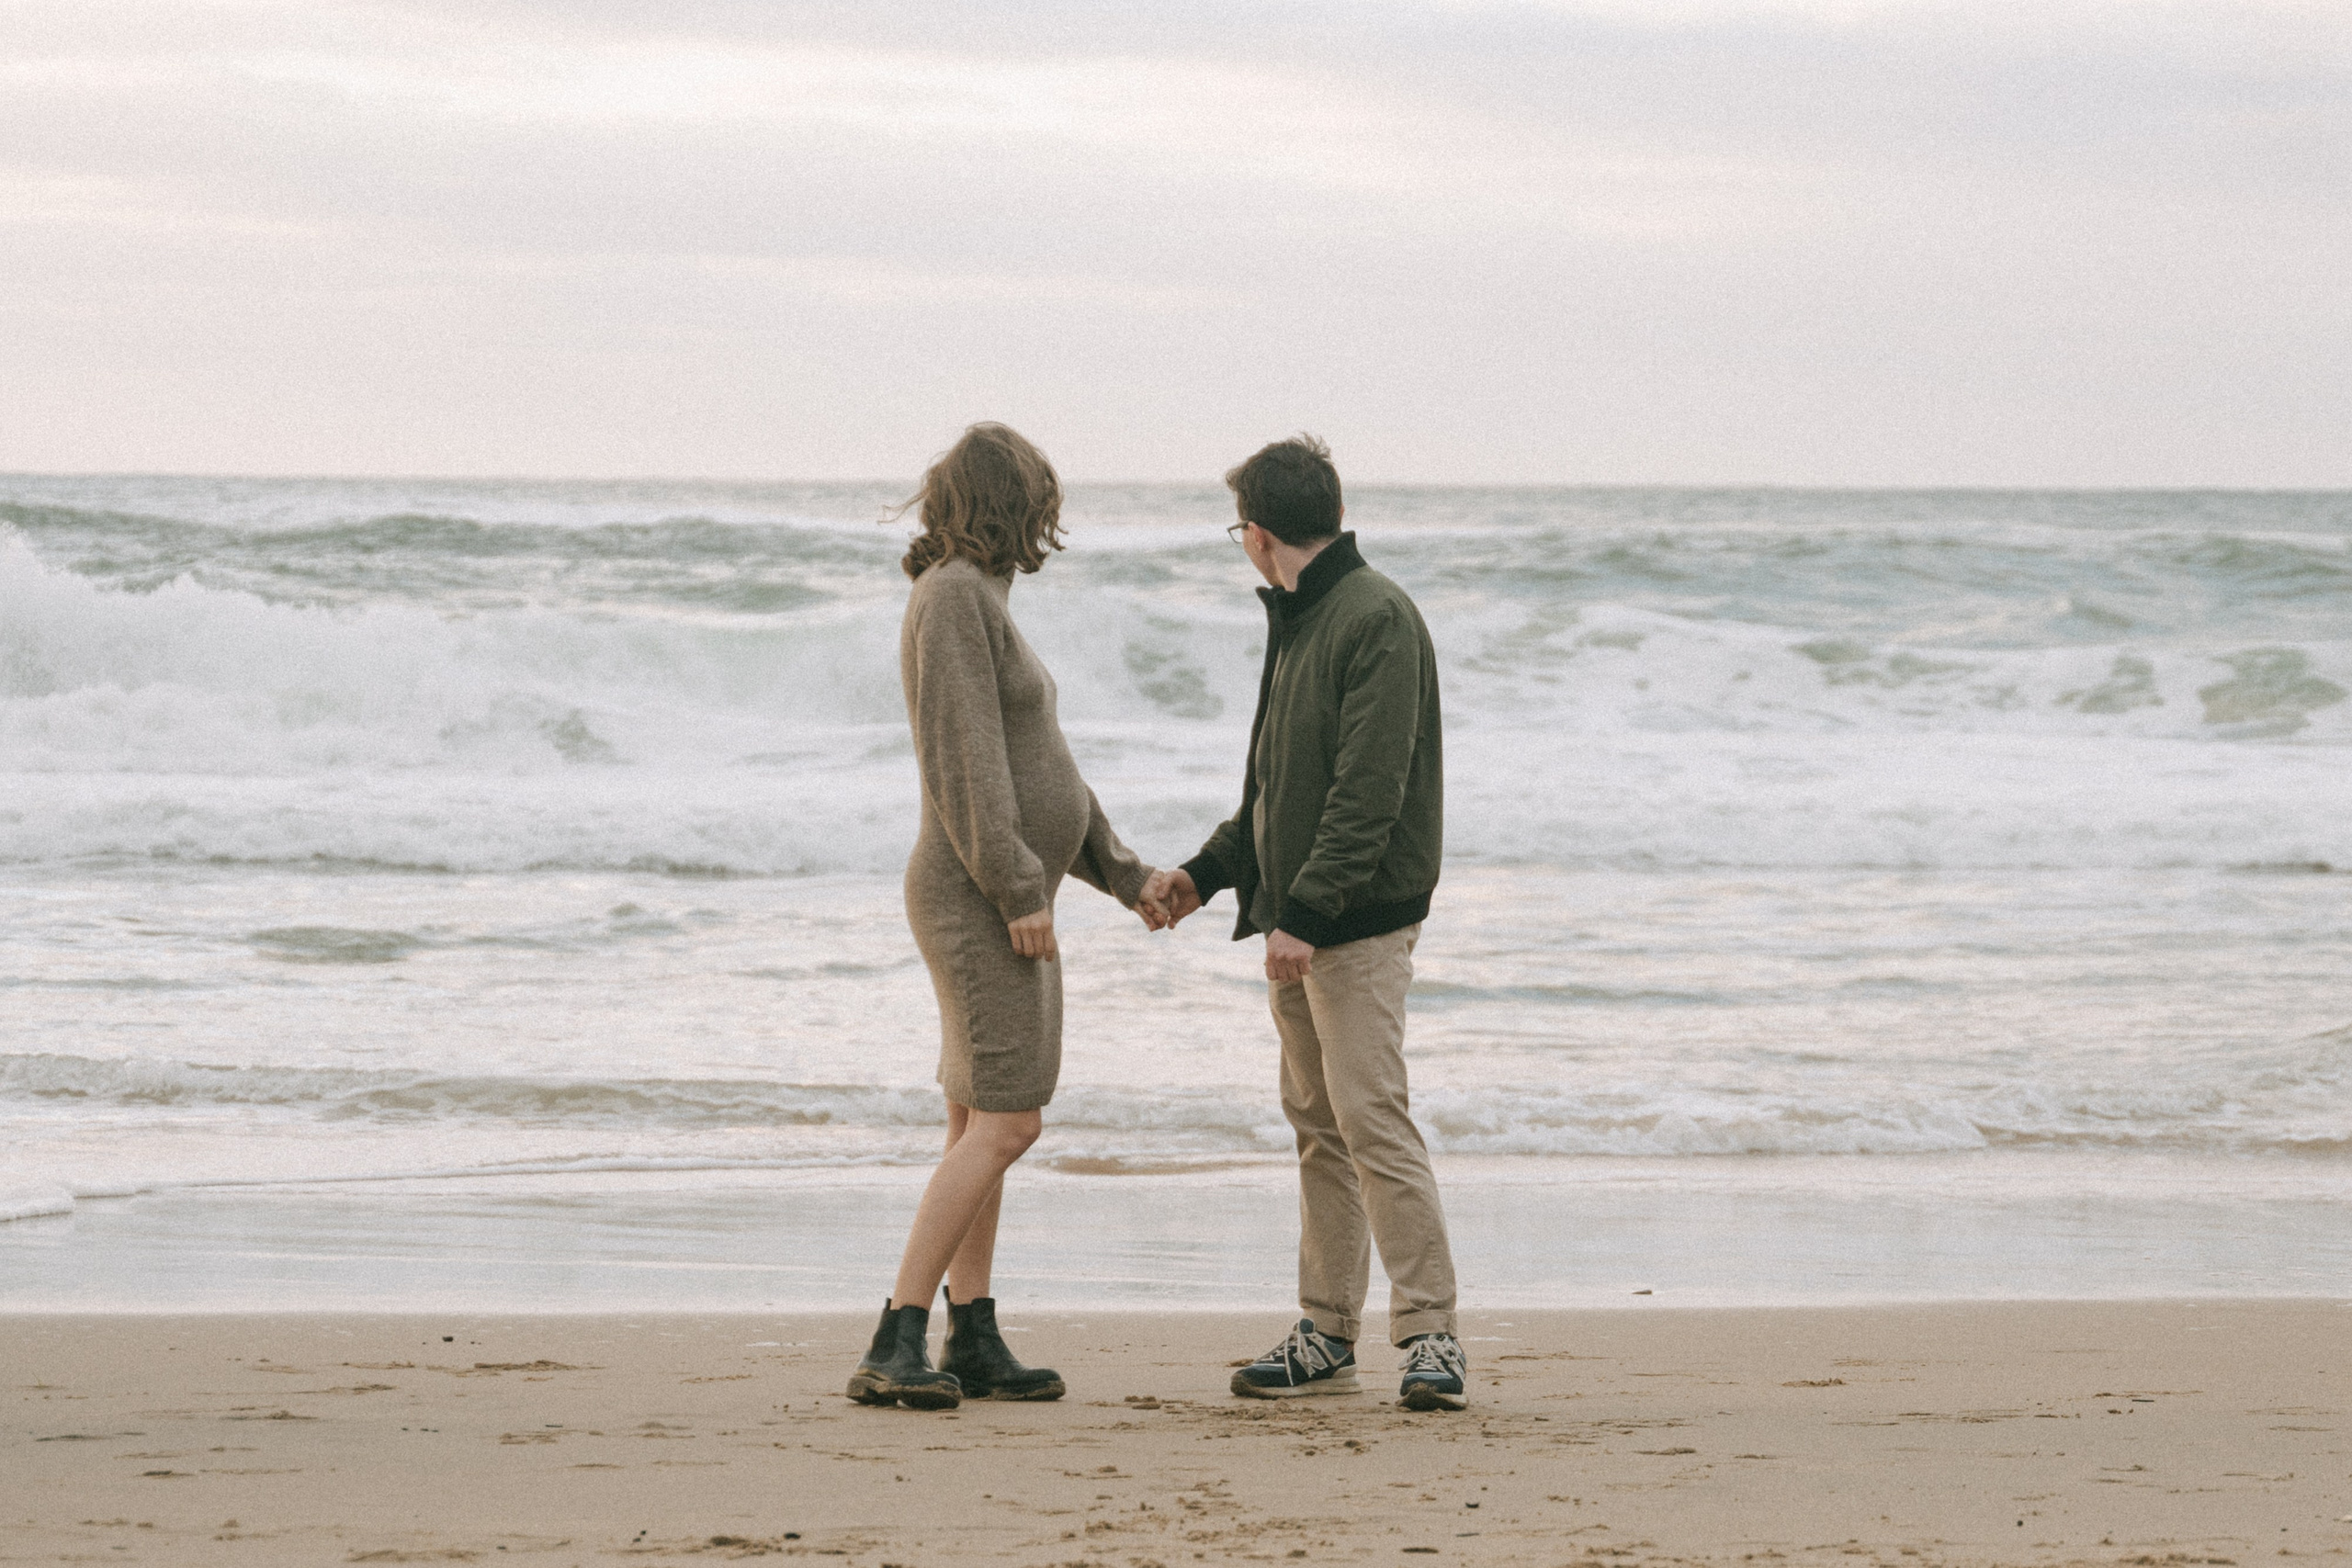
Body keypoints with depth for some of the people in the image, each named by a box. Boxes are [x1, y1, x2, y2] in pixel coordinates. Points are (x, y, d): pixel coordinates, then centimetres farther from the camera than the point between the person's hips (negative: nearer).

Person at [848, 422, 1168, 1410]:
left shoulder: (983, 604, 17)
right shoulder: (954, 597, -14)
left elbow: (1035, 769, 22)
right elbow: (964, 758, -21)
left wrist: (1124, 876, 21)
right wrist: (1019, 890, -22)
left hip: (1008, 900, 10)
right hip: (976, 895, -10)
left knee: (979, 1125, 9)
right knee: (1004, 1123, -15)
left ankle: (972, 1342, 10)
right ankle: (896, 1345, -18)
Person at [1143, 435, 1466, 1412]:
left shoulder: (1376, 619, -13)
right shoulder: (1298, 623, 18)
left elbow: (1369, 789, -20)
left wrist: (1306, 913, -23)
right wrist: (1207, 871, 20)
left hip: (1361, 922, -10)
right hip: (1297, 925, 10)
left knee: (1371, 1119, -14)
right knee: (1318, 1124, 10)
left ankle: (1430, 1335, -13)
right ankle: (1327, 1336, 14)